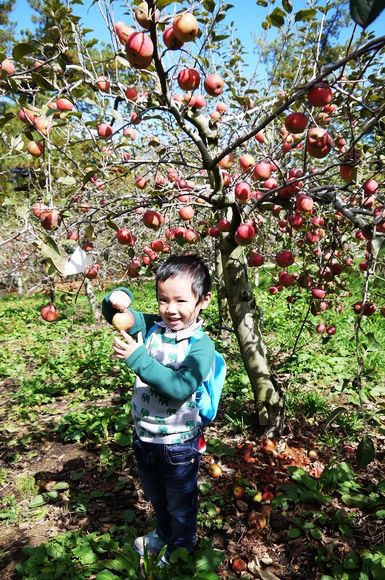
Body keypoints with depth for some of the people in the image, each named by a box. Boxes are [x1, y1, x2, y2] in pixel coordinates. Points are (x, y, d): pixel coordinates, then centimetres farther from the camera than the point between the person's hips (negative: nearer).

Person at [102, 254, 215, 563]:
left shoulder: (202, 345, -23)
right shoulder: (151, 327, -8)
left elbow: (181, 387, -34)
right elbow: (115, 315, -1)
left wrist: (138, 357, -38)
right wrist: (118, 298, -24)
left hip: (178, 443, -5)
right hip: (144, 437, 6)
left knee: (180, 504, 22)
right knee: (156, 497, 32)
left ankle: (180, 550, 49)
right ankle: (164, 533, 60)